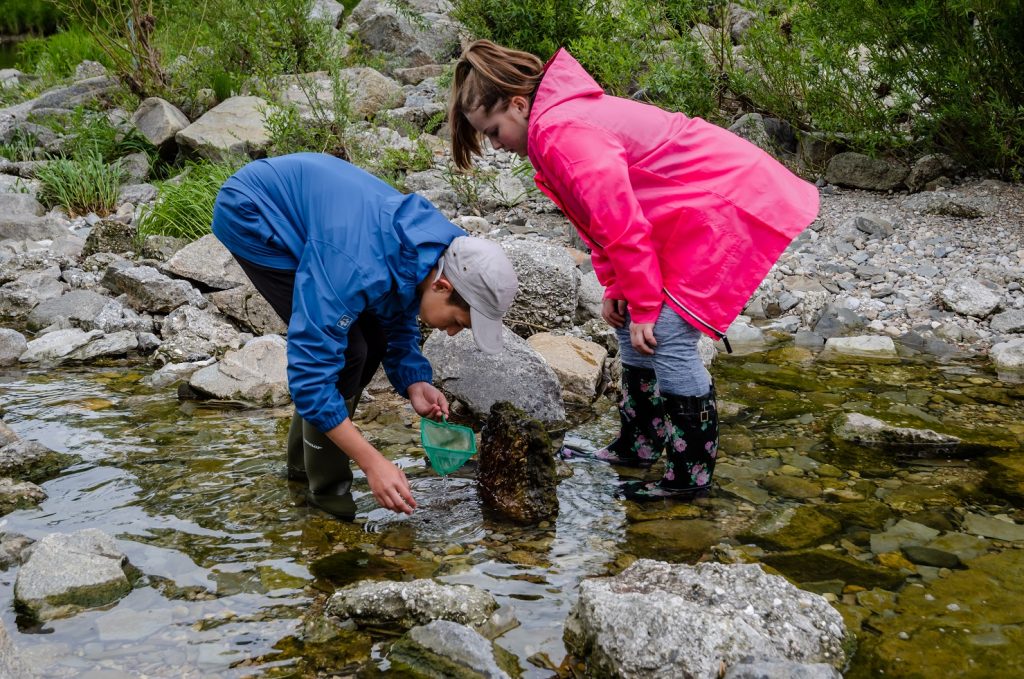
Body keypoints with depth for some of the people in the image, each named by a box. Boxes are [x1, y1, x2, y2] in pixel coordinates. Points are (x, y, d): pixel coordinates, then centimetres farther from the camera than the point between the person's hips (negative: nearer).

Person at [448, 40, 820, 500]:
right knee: (632, 326, 14)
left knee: (667, 337, -11)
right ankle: (638, 445, 26)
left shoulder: (561, 132, -22)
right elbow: (600, 216, 16)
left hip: (725, 206, -11)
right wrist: (615, 289, 9)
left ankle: (691, 475, 1)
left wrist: (643, 307, -14)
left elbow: (622, 224, -23)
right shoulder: (560, 119, 11)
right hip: (697, 209, 11)